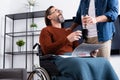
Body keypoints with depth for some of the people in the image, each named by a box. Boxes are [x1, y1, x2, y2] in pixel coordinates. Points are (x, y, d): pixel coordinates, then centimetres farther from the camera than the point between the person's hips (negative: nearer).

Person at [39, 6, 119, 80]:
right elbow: (47, 50, -7)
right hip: (59, 58, -5)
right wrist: (67, 39, -17)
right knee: (80, 64, -40)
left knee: (103, 62, -22)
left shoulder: (68, 31, 30)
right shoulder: (46, 30, 11)